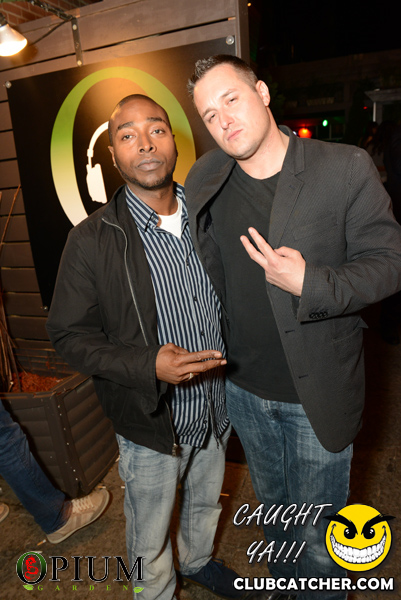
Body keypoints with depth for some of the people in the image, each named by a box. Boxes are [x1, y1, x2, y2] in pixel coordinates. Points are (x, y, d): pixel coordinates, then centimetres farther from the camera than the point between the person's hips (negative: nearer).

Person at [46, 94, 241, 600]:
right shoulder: (91, 240, -18)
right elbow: (69, 335, -14)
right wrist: (149, 366, -28)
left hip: (216, 407, 5)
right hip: (150, 424, -4)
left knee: (206, 503, 32)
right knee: (150, 539, 22)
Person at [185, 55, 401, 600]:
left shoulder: (346, 169, -14)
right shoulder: (203, 180, -2)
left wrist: (312, 285, -28)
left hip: (317, 391, -4)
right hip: (244, 387, 4)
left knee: (317, 536, 16)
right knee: (272, 505, 29)